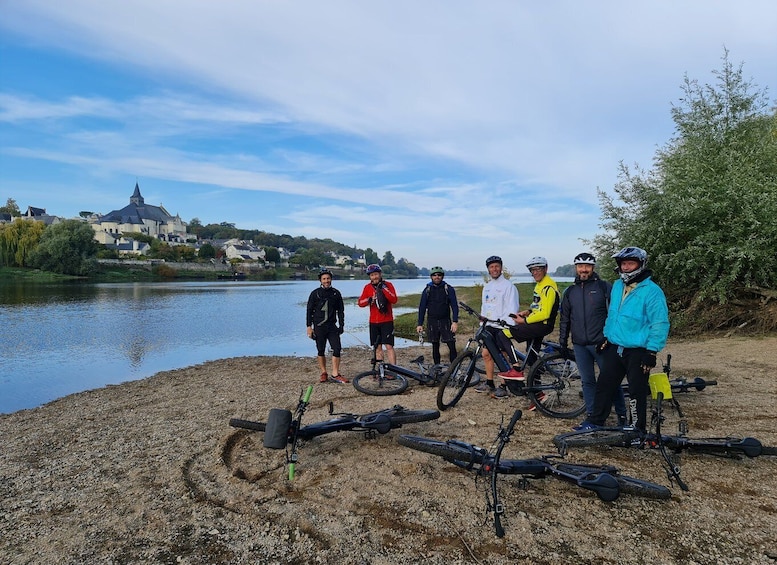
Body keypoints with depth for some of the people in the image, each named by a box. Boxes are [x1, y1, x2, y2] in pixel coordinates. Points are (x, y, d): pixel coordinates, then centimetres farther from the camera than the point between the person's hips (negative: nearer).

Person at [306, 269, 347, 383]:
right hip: (319, 327, -1)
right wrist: (309, 326, -4)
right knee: (321, 351, 6)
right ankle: (324, 373, 17)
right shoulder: (315, 293, 0)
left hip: (332, 326, 2)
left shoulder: (336, 293, 6)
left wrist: (341, 325, 5)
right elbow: (309, 310, 2)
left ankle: (335, 374, -3)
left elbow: (340, 310, 11)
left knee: (337, 349, -8)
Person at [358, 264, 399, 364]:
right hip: (374, 322, 4)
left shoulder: (388, 285, -3)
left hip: (387, 321, -4)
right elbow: (360, 303, 2)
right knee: (378, 347, 9)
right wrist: (369, 300, -18)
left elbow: (394, 300, -16)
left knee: (389, 346, -9)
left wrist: (384, 288, -23)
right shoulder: (367, 287, 6)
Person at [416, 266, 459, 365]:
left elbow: (454, 306, -2)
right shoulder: (427, 290, 5)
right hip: (432, 322, 2)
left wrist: (455, 322, -11)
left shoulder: (448, 289, 0)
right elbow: (422, 307, 7)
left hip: (445, 321, -1)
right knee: (435, 346, 8)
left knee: (452, 346, -9)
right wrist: (420, 324, 3)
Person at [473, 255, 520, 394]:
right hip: (489, 326, 7)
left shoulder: (508, 285, -7)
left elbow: (512, 309, -12)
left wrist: (508, 327, -20)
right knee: (486, 353, 7)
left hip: (503, 327, -7)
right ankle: (489, 383, 19)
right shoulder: (487, 287, 15)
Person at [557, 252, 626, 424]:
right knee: (587, 381, 11)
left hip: (602, 343, -4)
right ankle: (591, 414, 21)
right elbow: (564, 319, 16)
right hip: (579, 345, 4)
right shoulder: (570, 292, 11)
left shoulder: (604, 287, -1)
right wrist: (563, 342, 13)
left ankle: (621, 414, 17)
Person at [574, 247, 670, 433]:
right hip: (614, 348, 7)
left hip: (637, 352, -6)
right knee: (604, 384, 12)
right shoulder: (617, 286, 8)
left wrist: (651, 351, -18)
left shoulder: (652, 291, -14)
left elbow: (660, 324, -16)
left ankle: (638, 429, 21)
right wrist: (606, 337, 17)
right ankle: (595, 421, 24)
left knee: (637, 392, 5)